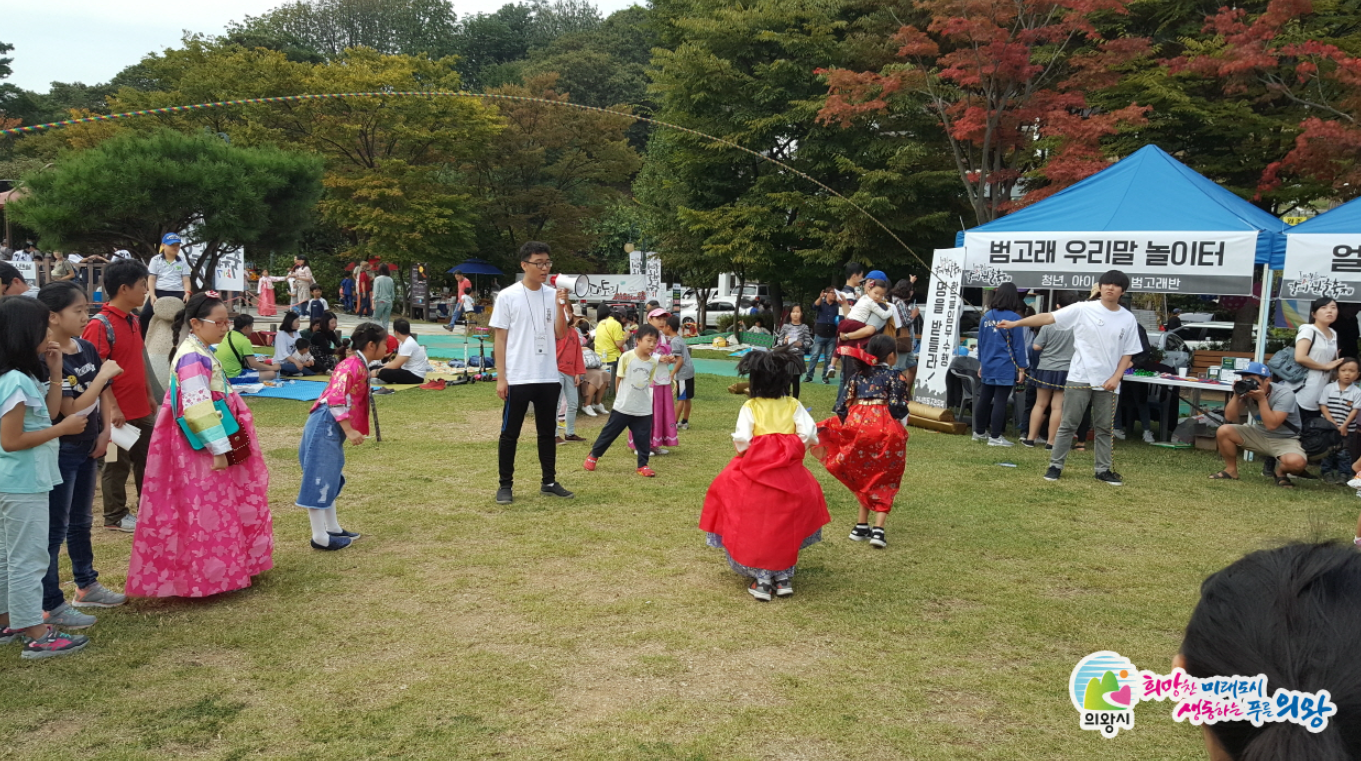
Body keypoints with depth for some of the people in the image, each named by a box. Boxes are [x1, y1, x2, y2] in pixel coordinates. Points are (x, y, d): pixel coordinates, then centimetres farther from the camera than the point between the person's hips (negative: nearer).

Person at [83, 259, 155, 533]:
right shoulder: (100, 325, -17)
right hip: (118, 412, -8)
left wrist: (149, 396, 18)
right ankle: (115, 516, 19)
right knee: (117, 464, 6)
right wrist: (112, 407, -21)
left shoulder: (133, 320, 9)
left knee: (147, 459, 15)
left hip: (140, 409, 8)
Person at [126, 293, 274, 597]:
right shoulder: (193, 358, -19)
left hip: (213, 446, 10)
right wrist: (219, 450, -23)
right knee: (205, 513, 0)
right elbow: (199, 410, -25)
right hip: (201, 450, -10)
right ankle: (204, 580, 10)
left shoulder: (201, 354, 11)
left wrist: (222, 446, 22)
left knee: (218, 509, 17)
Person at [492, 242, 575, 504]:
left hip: (548, 377, 4)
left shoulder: (553, 295, 6)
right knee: (510, 433, 4)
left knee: (548, 432, 12)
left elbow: (560, 334, 2)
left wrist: (561, 305, -12)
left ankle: (549, 482, 22)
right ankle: (505, 485, 13)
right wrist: (501, 377, -9)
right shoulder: (508, 296, -5)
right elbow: (500, 338, -4)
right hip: (517, 378, -4)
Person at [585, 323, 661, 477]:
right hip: (623, 406, -3)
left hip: (644, 409, 3)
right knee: (610, 432, 8)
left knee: (643, 438, 5)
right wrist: (619, 397, 5)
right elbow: (618, 379, -1)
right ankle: (593, 456, 26)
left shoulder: (653, 362, 0)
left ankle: (642, 465, 18)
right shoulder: (627, 357, -12)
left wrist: (644, 398, 10)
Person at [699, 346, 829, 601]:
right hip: (789, 474, 2)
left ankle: (761, 580, 11)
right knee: (786, 527, 16)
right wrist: (793, 451, 10)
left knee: (756, 526, 9)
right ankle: (784, 577, 22)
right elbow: (808, 435, -8)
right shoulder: (794, 406, 0)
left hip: (755, 472, -2)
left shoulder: (750, 407, -6)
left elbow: (742, 439, -14)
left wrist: (742, 450, 7)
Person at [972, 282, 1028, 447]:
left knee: (984, 398, 14)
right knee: (1000, 401, -3)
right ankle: (995, 437, 0)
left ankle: (979, 432, 25)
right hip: (1006, 367, -6)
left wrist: (981, 363, 23)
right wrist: (1021, 368, -3)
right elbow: (1019, 346, -8)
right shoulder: (1014, 319, -11)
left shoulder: (986, 316, 7)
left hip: (988, 366, 6)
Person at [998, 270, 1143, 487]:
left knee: (1105, 428, 9)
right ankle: (1055, 466, 10)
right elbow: (1048, 318, -8)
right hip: (1080, 378, -2)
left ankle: (1103, 470, 20)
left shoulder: (1128, 319, 3)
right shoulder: (1083, 310, -5)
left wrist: (1116, 377, -7)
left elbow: (1128, 353, 7)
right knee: (1068, 424, 3)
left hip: (1107, 383, 2)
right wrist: (1015, 323, -14)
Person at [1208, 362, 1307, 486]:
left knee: (1296, 462, -36)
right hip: (1260, 435, 5)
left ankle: (1281, 472, 3)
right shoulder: (1247, 392, -10)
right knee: (1223, 431, -16)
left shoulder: (1284, 394, -24)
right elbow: (1229, 417, -13)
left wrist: (1262, 399, -32)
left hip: (1285, 440, -5)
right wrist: (1237, 395, -24)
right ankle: (1231, 471, 3)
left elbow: (1271, 424, -32)